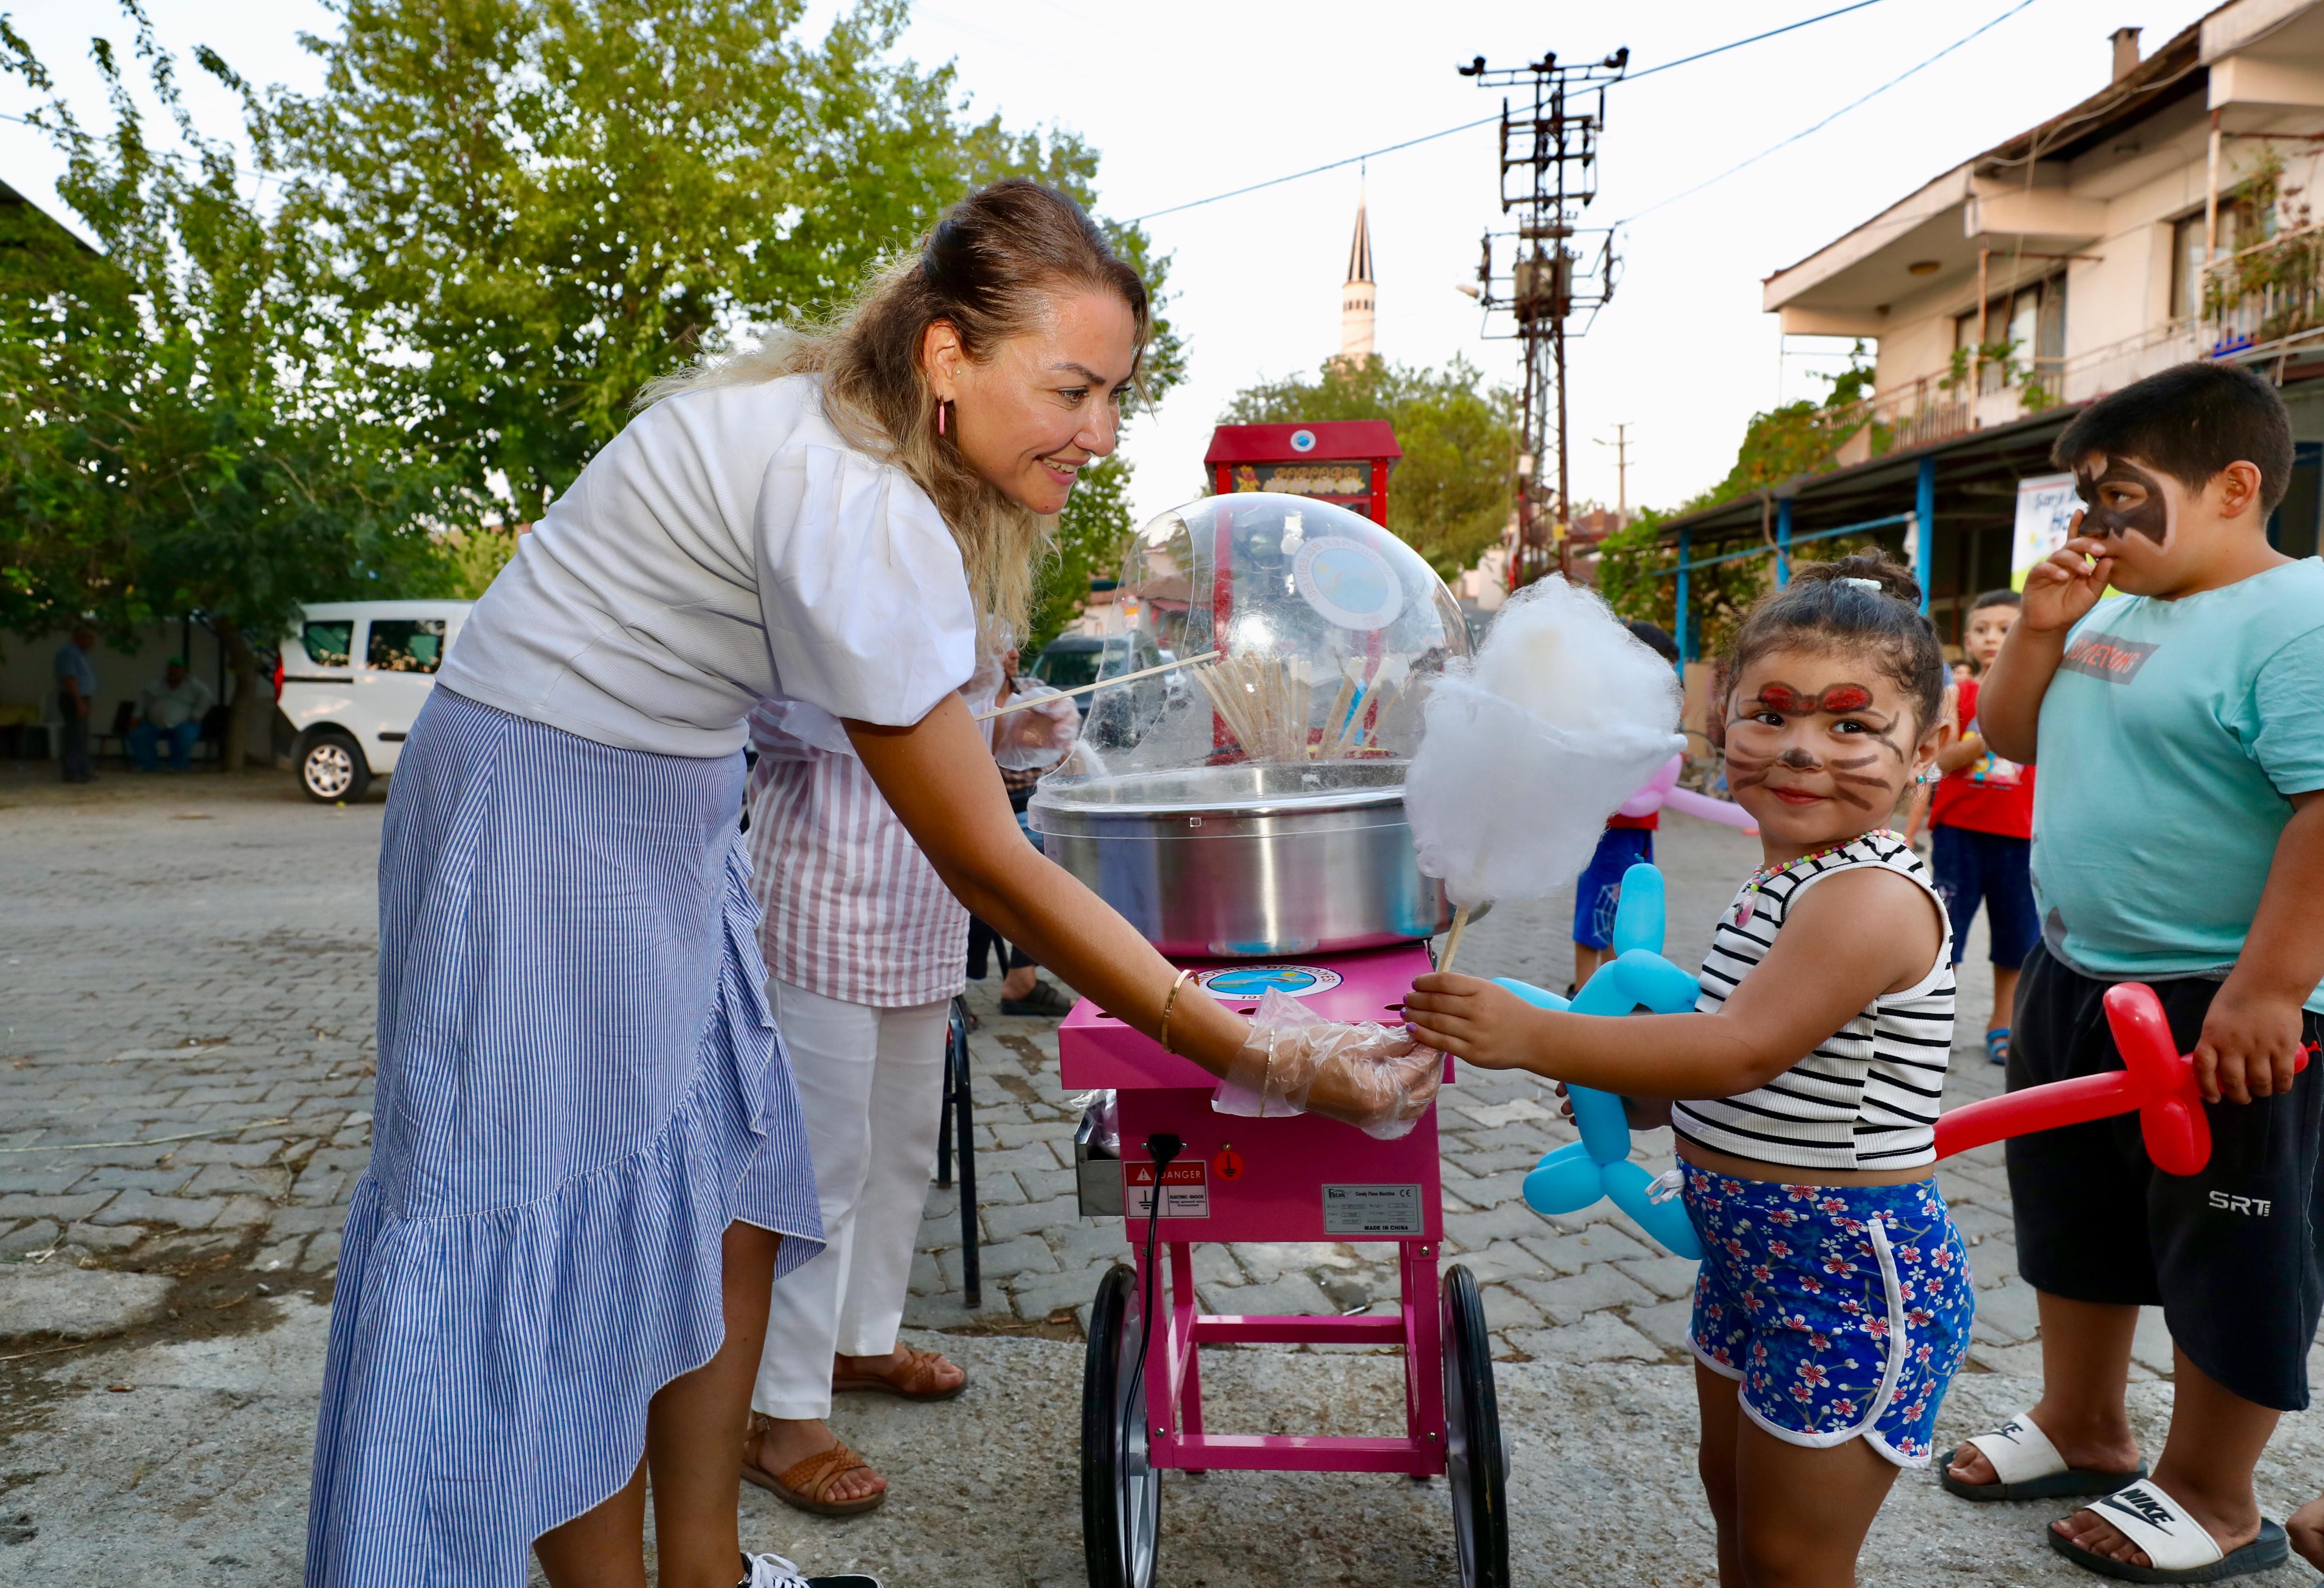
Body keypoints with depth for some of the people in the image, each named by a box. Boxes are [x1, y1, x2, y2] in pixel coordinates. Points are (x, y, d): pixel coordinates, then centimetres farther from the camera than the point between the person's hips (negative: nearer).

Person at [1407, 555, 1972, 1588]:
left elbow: (1743, 1050, -32)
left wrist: (1530, 1037, -31)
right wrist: (1638, 1090, 0)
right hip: (1754, 1258, 9)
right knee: (1736, 1502, 25)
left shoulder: (1875, 897, -24)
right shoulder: (1779, 885, 6)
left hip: (1851, 1275, -9)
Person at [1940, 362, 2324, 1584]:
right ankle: (2081, 1429, 40)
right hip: (2078, 980, 9)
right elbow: (2010, 738, 16)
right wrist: (2042, 627, 0)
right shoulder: (2117, 613, 8)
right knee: (2072, 1214, 21)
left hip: (2224, 1014, -9)